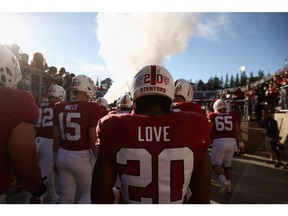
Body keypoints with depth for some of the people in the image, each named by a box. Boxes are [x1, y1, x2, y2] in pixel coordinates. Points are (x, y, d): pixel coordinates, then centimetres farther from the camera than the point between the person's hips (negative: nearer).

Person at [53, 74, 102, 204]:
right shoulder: (92, 108, -15)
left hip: (63, 156, 5)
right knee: (89, 192, 18)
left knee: (65, 195, 20)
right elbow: (94, 140, -14)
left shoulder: (59, 108, 2)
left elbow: (56, 138, 7)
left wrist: (56, 159, 19)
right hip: (82, 157, -5)